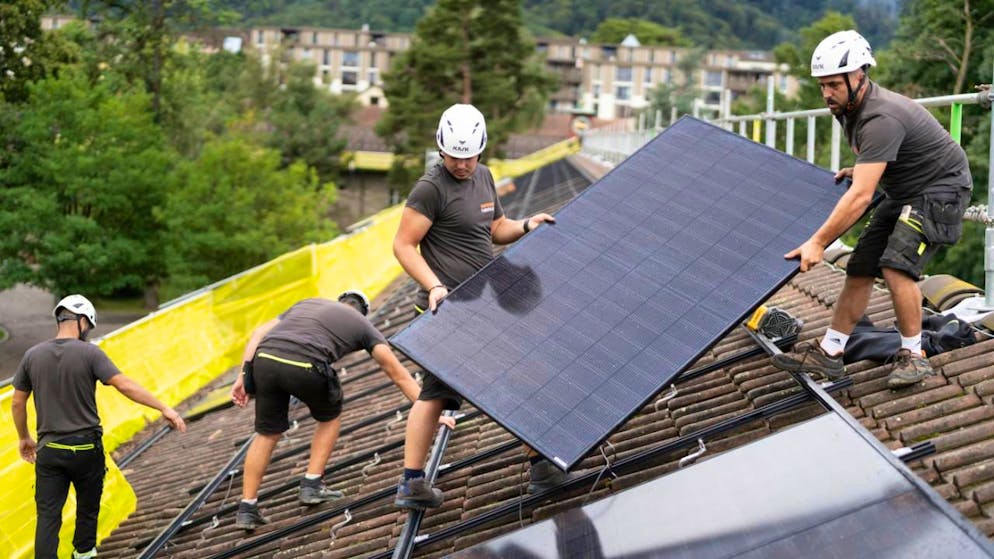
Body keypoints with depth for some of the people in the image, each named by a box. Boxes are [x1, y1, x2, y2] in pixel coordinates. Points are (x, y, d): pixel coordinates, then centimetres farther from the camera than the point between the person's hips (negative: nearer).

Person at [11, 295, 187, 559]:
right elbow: (125, 386, -18)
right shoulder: (90, 353, -11)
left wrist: (24, 438, 23)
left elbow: (17, 403, 8)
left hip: (49, 450, 2)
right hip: (86, 448, -2)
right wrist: (164, 408, -15)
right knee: (88, 507, 19)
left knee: (48, 515, 2)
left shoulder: (33, 355, 1)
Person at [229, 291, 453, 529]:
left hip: (264, 359, 4)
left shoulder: (307, 303, 36)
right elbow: (398, 374, 22)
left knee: (267, 433, 22)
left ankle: (247, 507, 20)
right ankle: (312, 485, 23)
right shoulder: (363, 325, 26)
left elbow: (258, 334, 24)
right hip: (304, 366, -4)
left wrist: (242, 378, 20)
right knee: (329, 416, 27)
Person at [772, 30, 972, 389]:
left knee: (896, 266, -25)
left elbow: (860, 196, -37)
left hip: (941, 187, -10)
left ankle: (913, 356, -9)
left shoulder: (881, 118, -31)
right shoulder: (849, 108, -1)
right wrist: (858, 170, 8)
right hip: (904, 192, 10)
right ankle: (828, 353, 9)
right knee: (860, 269, 3)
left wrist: (817, 243, -38)